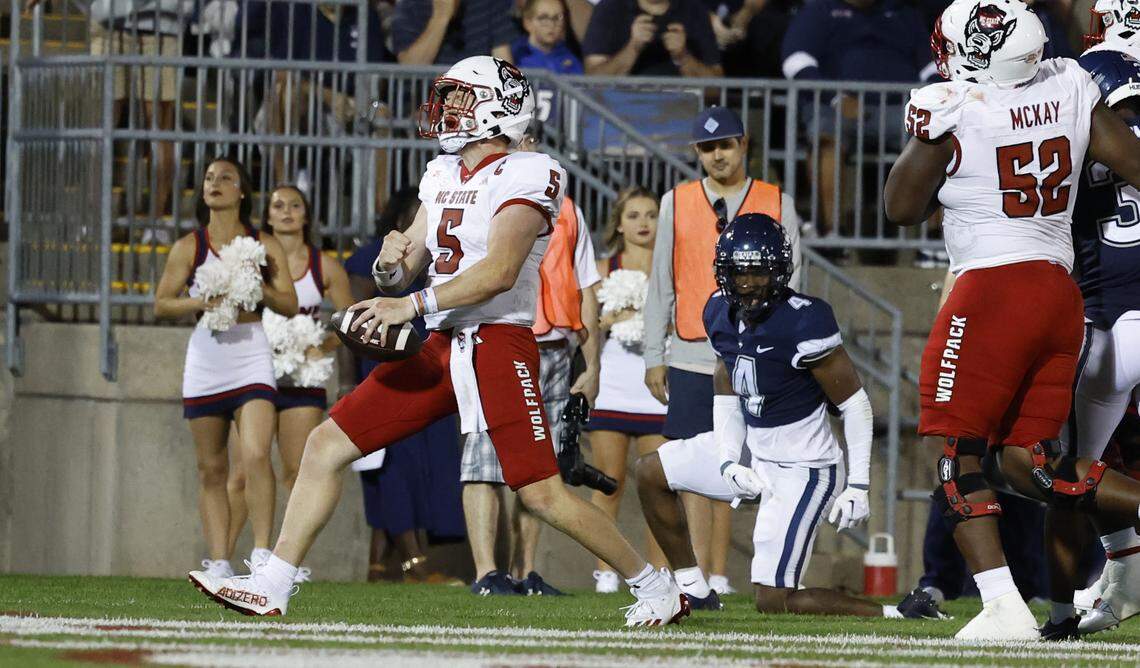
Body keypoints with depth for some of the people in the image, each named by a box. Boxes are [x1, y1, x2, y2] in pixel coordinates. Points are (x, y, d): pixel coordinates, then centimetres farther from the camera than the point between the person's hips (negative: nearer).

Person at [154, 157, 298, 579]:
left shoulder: (264, 246, 7)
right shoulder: (189, 247, 7)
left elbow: (290, 305, 5)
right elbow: (161, 304, 5)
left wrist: (257, 287, -12)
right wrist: (200, 302, -12)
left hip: (251, 357, -1)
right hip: (206, 358, 1)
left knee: (256, 456, -19)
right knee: (212, 469, 3)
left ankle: (262, 554, -17)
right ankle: (218, 562, 6)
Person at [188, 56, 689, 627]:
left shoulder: (524, 177, -10)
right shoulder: (442, 178, 15)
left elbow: (499, 272, -22)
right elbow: (398, 278, 17)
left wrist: (412, 306, -25)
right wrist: (390, 265, -7)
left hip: (499, 344, -8)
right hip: (441, 346, 8)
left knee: (542, 494, -11)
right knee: (326, 446, 2)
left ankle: (656, 588, 6)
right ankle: (271, 587, 6)